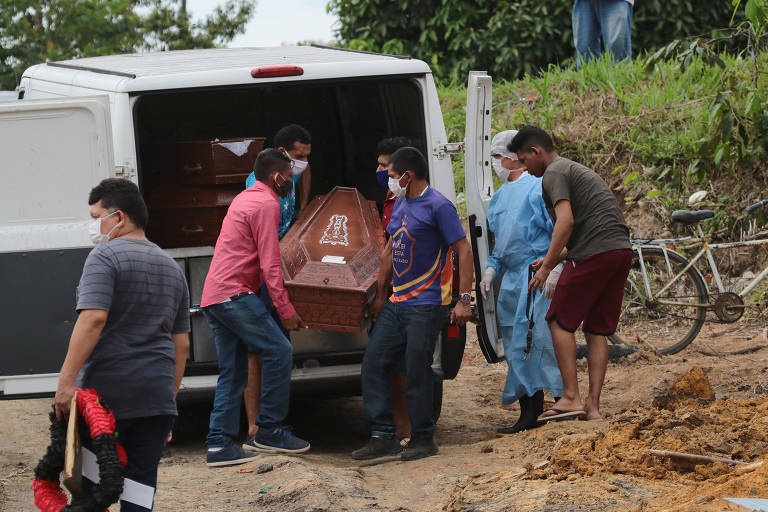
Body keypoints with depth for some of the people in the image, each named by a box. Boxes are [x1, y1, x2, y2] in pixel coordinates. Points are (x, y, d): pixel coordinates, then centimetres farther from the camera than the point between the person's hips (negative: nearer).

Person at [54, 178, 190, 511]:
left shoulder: (105, 256, -6)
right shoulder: (172, 268, 18)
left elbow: (92, 319, -20)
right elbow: (181, 344, 19)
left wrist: (66, 381, -22)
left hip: (105, 392, -6)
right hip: (156, 396, 6)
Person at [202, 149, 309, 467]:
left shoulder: (244, 199, 24)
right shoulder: (266, 204, -8)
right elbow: (269, 265, -14)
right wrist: (286, 310, -12)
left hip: (213, 298, 10)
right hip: (234, 294, -10)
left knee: (232, 372, 8)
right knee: (279, 351, -7)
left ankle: (219, 444, 2)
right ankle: (270, 432, -4)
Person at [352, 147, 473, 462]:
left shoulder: (438, 206, -10)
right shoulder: (400, 204, 15)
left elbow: (464, 252, -12)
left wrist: (464, 300, -19)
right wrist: (380, 296, 23)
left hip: (426, 306, -9)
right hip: (396, 304, 9)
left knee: (417, 373, -4)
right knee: (374, 364, 4)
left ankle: (423, 440, 8)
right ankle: (384, 437, 10)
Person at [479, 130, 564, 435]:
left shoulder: (539, 187, -6)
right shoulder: (499, 198, 21)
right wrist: (491, 269, 15)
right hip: (512, 278, 9)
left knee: (543, 337, -12)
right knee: (516, 344, 7)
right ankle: (529, 413, 12)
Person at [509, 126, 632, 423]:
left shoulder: (554, 174, -3)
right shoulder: (577, 170, 28)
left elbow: (566, 222, -17)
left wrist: (547, 267, -13)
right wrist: (554, 258, 27)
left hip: (594, 254, -9)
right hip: (621, 250, 9)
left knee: (561, 322, 2)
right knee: (597, 330, 10)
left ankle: (571, 398, -4)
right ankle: (593, 406, 7)